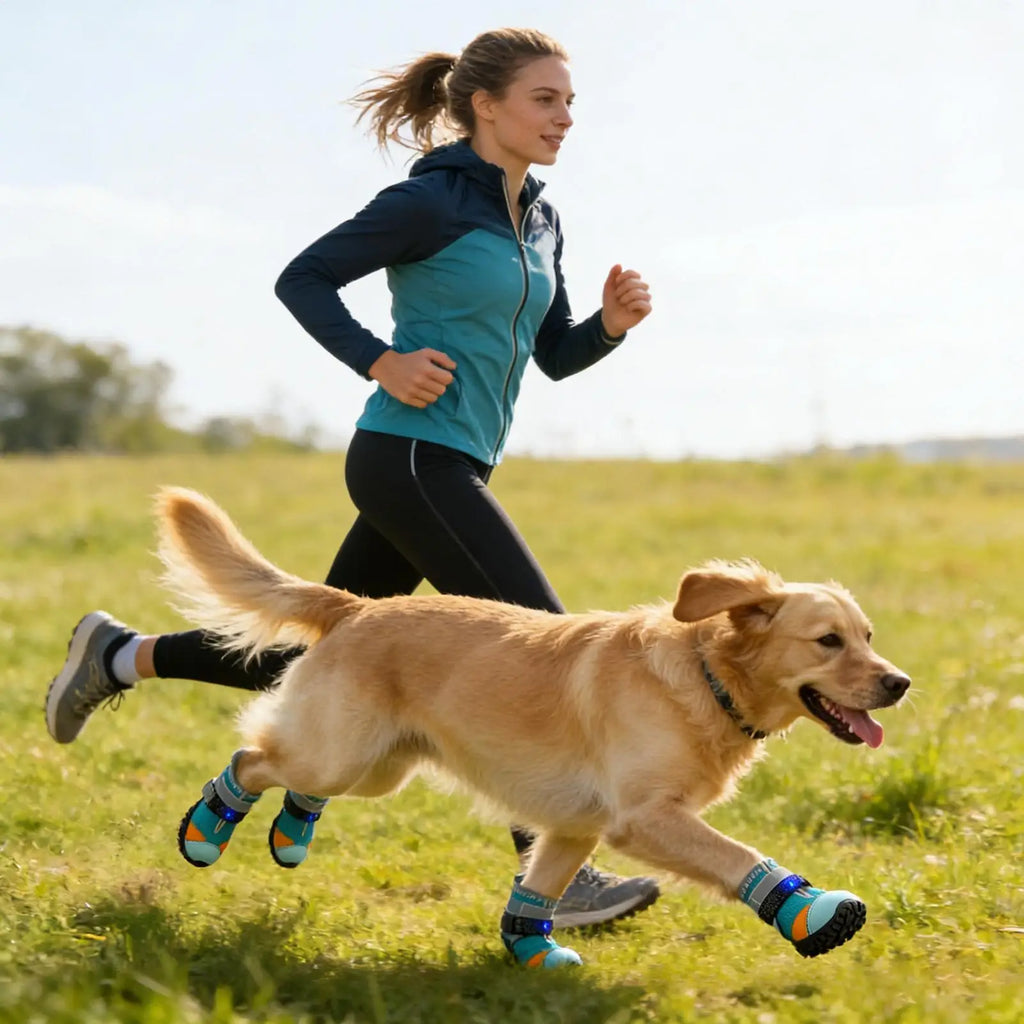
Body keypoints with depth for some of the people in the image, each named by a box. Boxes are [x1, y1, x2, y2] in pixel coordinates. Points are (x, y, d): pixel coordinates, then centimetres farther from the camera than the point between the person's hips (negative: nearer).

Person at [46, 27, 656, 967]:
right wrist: (382, 363, -19)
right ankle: (551, 881, -7)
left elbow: (556, 355, 20)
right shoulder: (435, 201, -10)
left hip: (450, 471, 9)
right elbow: (303, 279, -8)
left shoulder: (537, 220, 15)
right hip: (412, 458, -9)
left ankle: (120, 658, 27)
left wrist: (611, 323, 0)